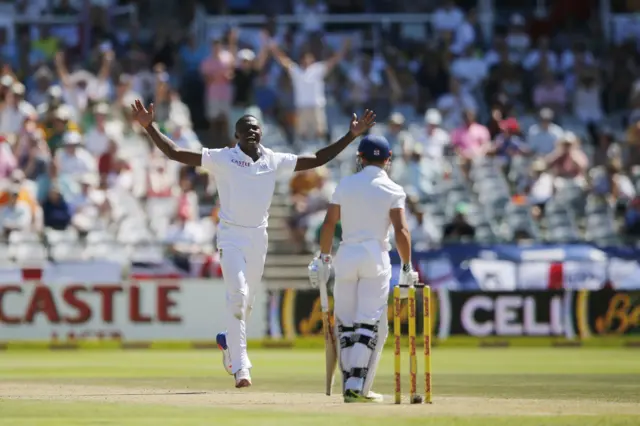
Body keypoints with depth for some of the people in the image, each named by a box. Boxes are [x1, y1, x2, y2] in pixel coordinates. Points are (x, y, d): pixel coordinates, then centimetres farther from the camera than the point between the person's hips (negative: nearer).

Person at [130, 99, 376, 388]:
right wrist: (150, 127, -24)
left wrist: (351, 136, 7)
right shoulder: (222, 159, -6)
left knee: (247, 300, 12)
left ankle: (229, 341, 41)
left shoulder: (275, 161, 5)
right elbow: (175, 153, -11)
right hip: (231, 237, -4)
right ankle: (240, 367, -15)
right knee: (237, 296, -15)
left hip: (259, 237, 4)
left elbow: (316, 159, 11)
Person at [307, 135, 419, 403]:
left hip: (346, 256, 3)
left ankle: (350, 385, 8)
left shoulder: (345, 185, 6)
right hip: (376, 258, -2)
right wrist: (407, 268, -3)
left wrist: (323, 259, 9)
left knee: (346, 324, 10)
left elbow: (329, 223, 2)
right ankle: (357, 386, -12)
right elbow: (401, 231, -9)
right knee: (370, 324, -2)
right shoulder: (393, 190, -1)